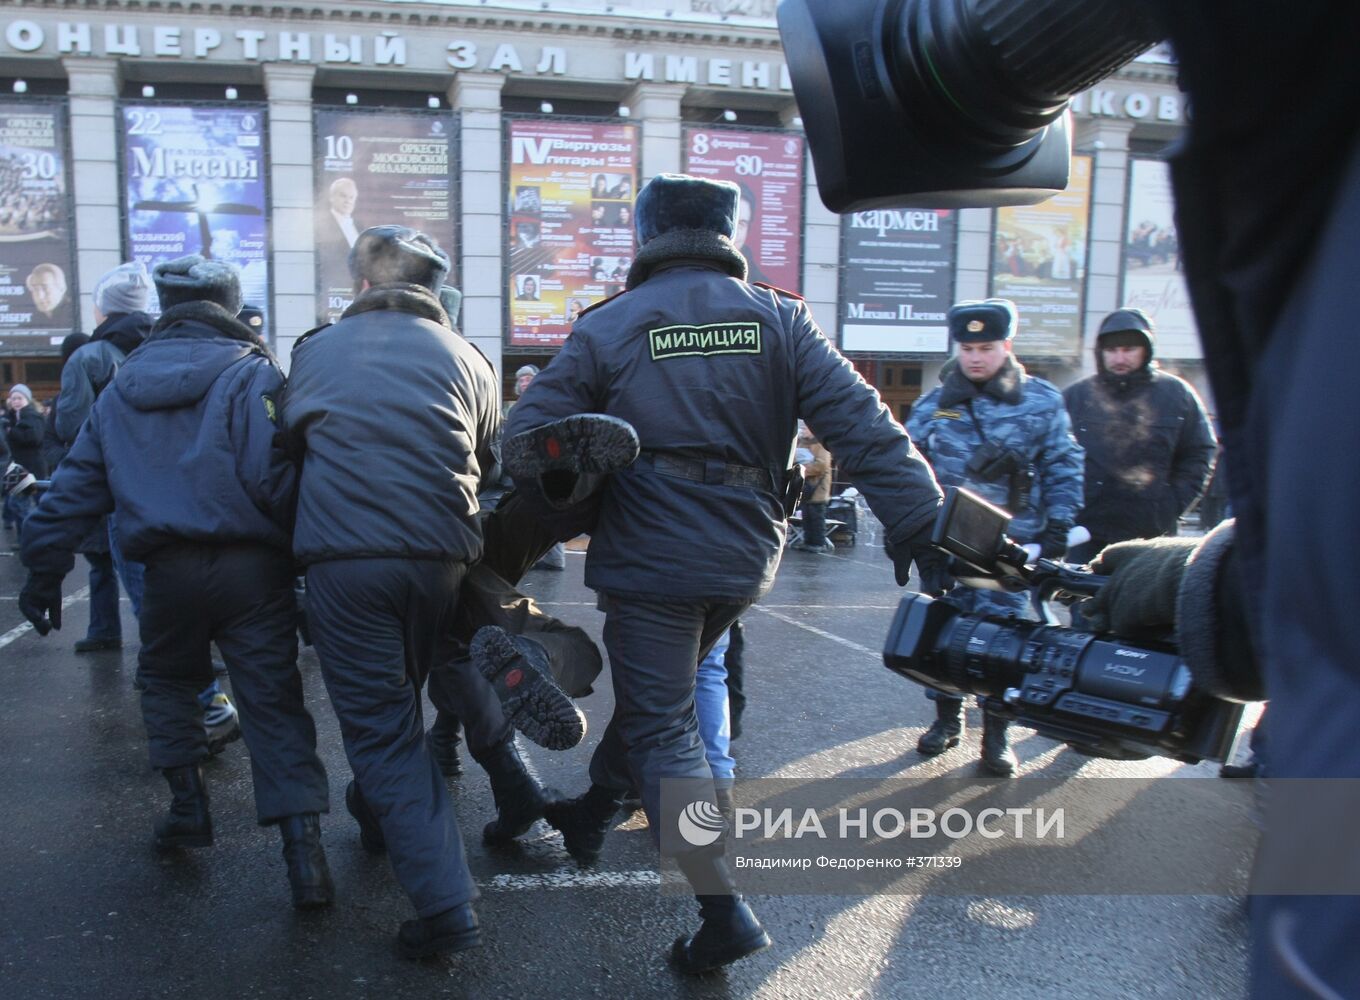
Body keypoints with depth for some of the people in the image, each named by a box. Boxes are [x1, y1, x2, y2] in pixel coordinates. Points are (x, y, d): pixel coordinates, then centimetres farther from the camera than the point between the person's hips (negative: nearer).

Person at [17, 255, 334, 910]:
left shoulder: (122, 388, 13)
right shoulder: (251, 374, -2)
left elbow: (75, 487, 14)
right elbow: (274, 477, -15)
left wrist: (44, 571, 20)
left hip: (168, 568, 3)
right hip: (251, 566, -3)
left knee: (167, 682, 27)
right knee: (273, 700, 0)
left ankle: (188, 806, 26)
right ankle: (303, 848, -6)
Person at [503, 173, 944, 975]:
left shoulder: (608, 328, -3)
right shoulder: (779, 319, 1)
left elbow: (530, 444, -6)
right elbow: (862, 423, -8)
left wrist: (578, 503, 11)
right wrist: (923, 520, -8)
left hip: (650, 560, -4)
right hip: (746, 557, 4)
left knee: (664, 729, 6)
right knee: (656, 694, 24)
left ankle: (726, 909, 1)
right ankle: (593, 813, 45)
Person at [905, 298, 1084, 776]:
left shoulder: (1041, 401, 3)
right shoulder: (934, 404, 8)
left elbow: (1064, 467, 6)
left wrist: (1058, 525, -1)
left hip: (1012, 542, -2)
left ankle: (996, 732, 11)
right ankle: (947, 717, 24)